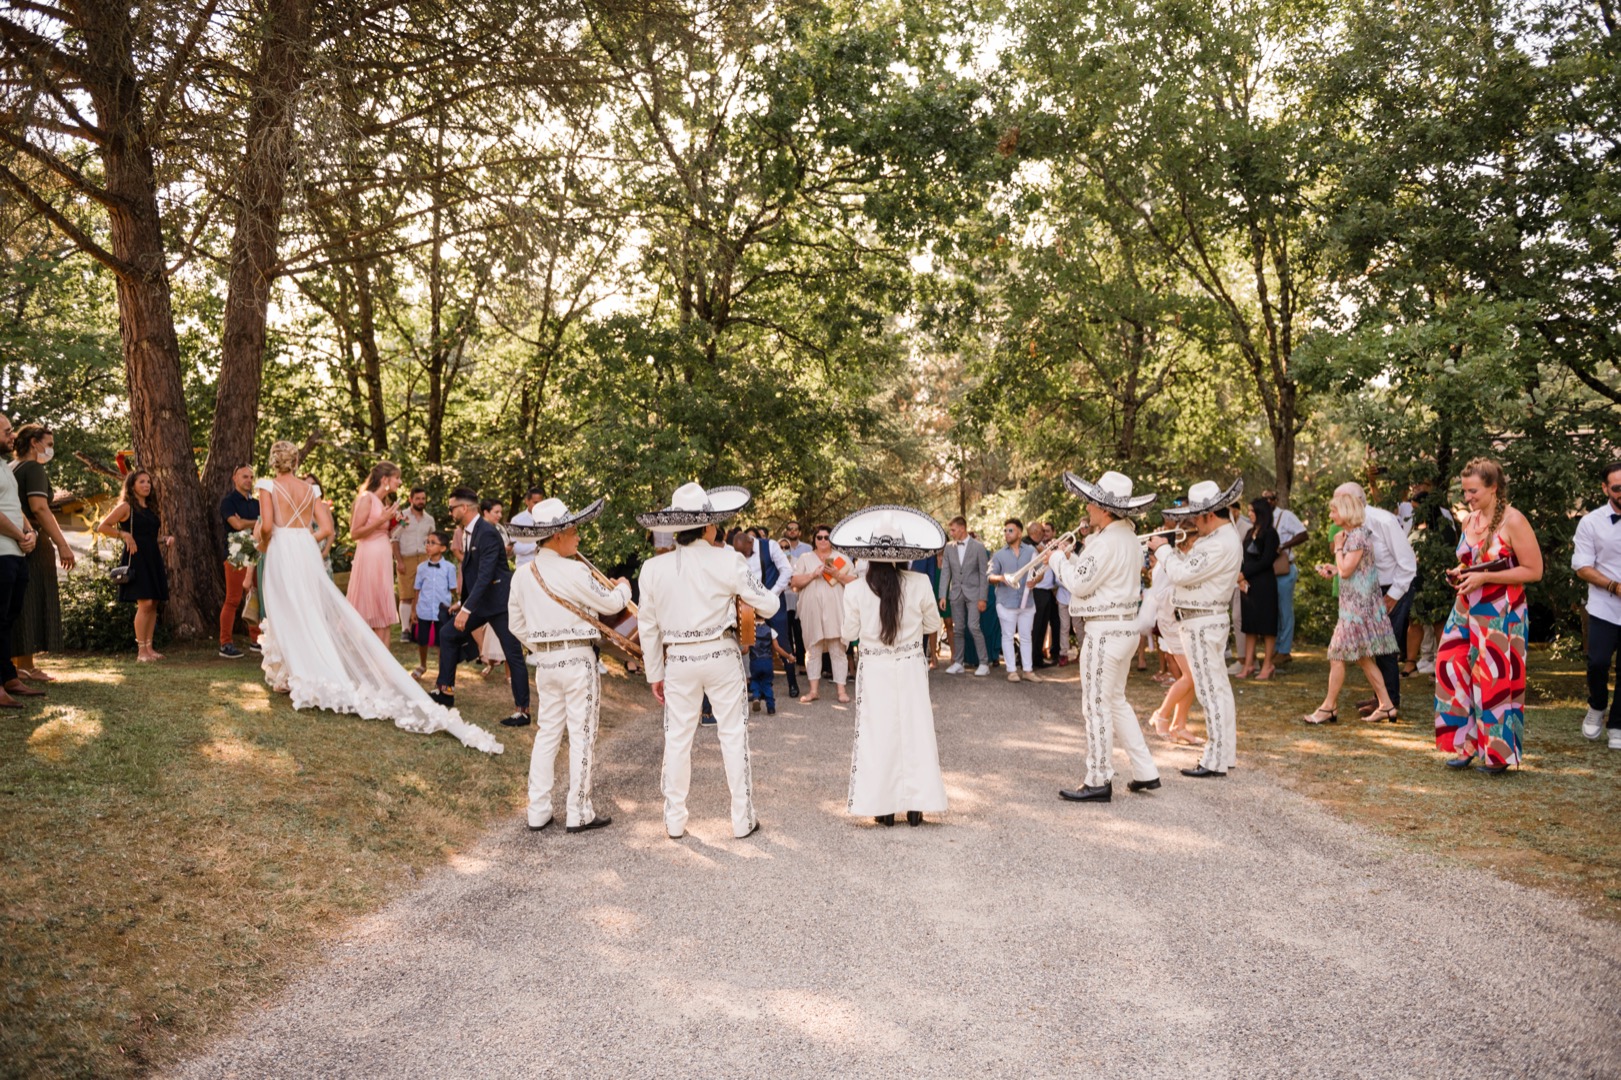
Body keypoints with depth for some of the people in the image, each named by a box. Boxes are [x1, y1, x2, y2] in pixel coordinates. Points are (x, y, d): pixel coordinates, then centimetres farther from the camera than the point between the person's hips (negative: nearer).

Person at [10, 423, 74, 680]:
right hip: (33, 543, -9)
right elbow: (39, 507, -20)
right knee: (31, 603, -6)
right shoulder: (34, 468, -8)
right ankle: (26, 666, -5)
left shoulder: (11, 469, 19)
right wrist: (62, 544, -23)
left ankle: (15, 663, 15)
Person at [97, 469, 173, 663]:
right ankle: (141, 650, -10)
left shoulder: (151, 508, 18)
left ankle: (149, 647, 9)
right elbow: (102, 527, -5)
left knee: (154, 604, 4)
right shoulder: (126, 507, -2)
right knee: (145, 603, -14)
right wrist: (124, 534, -14)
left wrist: (167, 539, 7)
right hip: (136, 558, -7)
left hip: (153, 558, 7)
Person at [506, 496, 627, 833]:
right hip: (578, 659, -6)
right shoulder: (574, 572, -17)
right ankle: (578, 813, 10)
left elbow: (515, 624, 10)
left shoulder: (522, 575, 2)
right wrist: (623, 587, 14)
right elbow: (609, 604, -7)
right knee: (581, 736, 3)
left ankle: (538, 812, 17)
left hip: (545, 662, 6)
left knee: (547, 733, 14)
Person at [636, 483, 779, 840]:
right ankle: (742, 820, 16)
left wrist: (655, 673, 14)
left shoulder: (653, 568, -3)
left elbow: (647, 626, 4)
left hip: (678, 661, 2)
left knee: (677, 739, 11)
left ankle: (674, 821, 19)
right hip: (721, 656, -2)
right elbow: (768, 606, -8)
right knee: (733, 736, 9)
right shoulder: (727, 560, -12)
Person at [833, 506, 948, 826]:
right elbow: (933, 625, 1)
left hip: (874, 670, 0)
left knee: (878, 734, 9)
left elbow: (850, 633, -1)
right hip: (911, 667, 0)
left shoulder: (856, 589, -11)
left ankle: (883, 806, 13)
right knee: (914, 731, 10)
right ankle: (916, 805, 14)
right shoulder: (919, 584, -12)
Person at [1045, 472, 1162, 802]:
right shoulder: (1128, 538, 12)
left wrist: (1058, 559, -3)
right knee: (1116, 702, 19)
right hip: (1126, 628, 10)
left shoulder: (1106, 542, -20)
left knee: (1097, 706, -1)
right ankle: (1145, 773, 23)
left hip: (1105, 631, -10)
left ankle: (1099, 782, 7)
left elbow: (1080, 583, -18)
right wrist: (1071, 557, 10)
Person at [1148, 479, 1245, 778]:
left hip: (1203, 623, -11)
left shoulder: (1222, 544, -22)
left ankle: (1216, 760, 0)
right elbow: (1190, 568, 16)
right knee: (1217, 688, 16)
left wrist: (1163, 550, -9)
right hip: (1203, 621, 11)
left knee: (1210, 690, -5)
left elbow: (1182, 573, -24)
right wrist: (1168, 552, 3)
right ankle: (1224, 752, 25)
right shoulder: (1217, 538, 13)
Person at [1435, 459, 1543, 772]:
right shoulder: (1469, 520, 10)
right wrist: (1459, 573, 3)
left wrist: (1484, 578, -18)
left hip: (1500, 614, -7)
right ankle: (1466, 745, 13)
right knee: (1453, 669, 1)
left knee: (1495, 679, -2)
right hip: (1467, 609, 7)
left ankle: (1498, 753, 12)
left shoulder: (1513, 521, -11)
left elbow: (1534, 570, -13)